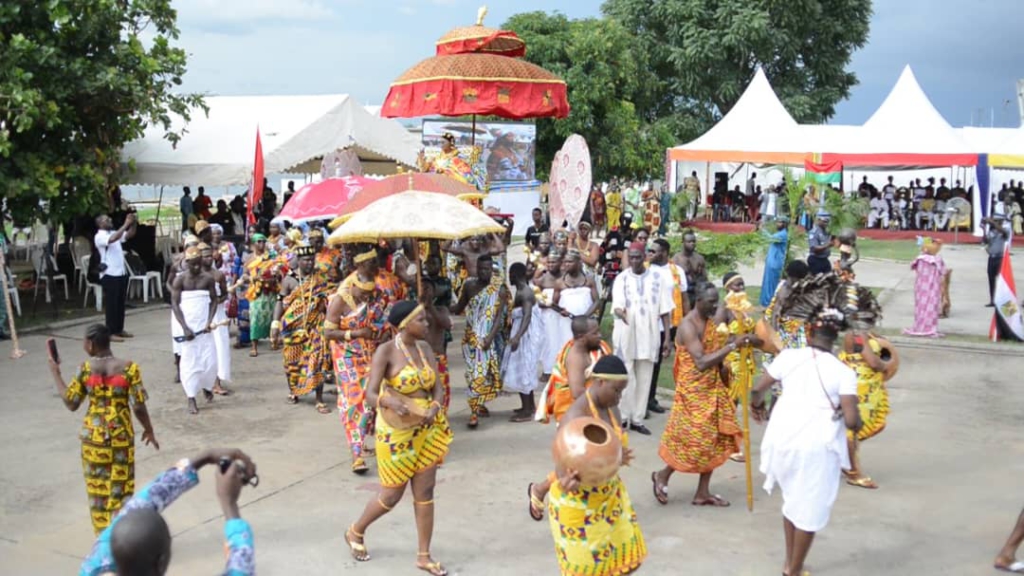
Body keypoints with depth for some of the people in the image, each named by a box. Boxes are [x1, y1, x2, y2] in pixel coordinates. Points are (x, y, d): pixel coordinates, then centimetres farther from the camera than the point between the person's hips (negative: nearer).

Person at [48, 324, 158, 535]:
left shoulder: (85, 369, -10)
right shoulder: (128, 367, -12)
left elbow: (71, 403, -3)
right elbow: (138, 406, -11)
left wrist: (55, 373, 7)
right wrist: (149, 430, 4)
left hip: (93, 435, 1)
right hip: (121, 434, -1)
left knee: (97, 487, 15)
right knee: (121, 487, 11)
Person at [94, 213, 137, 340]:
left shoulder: (114, 233, 15)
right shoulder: (99, 236, -10)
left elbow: (130, 234, 13)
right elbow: (113, 239, -28)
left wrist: (133, 223, -5)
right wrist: (125, 224, -27)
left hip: (121, 273, 8)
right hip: (109, 274, -8)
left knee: (121, 303, 12)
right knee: (111, 304, -4)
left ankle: (119, 329, 19)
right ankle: (111, 332, 0)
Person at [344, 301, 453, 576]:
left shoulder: (425, 348, 1)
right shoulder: (386, 352, -16)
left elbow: (436, 387, 2)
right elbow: (370, 394, -22)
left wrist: (435, 406, -20)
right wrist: (390, 401, -43)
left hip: (427, 430, 5)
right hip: (396, 433, -5)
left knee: (425, 493, 8)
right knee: (391, 496, 7)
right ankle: (355, 532, 35)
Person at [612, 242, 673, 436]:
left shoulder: (657, 278, 2)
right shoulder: (621, 278, 0)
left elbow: (665, 311, 3)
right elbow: (617, 305, -11)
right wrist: (620, 312, -36)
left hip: (649, 336, 1)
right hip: (626, 335, -1)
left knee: (644, 379, 6)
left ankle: (637, 419, 14)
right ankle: (622, 416, 11)